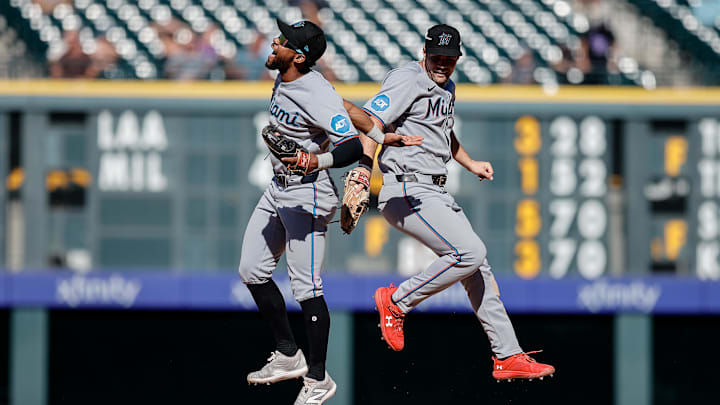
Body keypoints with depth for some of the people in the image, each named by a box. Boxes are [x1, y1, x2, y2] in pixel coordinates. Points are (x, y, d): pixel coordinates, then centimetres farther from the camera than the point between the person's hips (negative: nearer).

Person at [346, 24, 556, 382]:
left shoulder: (445, 88, 20)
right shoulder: (408, 81, -11)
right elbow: (369, 120, -25)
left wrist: (471, 164, 37)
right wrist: (365, 166, -39)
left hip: (435, 193, 10)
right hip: (406, 192, -10)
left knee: (477, 268, 8)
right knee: (470, 252, -20)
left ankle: (507, 356, 13)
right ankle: (397, 301, -5)